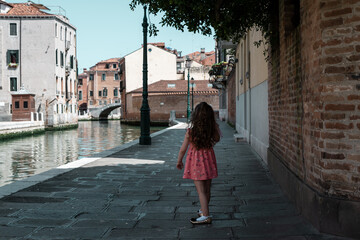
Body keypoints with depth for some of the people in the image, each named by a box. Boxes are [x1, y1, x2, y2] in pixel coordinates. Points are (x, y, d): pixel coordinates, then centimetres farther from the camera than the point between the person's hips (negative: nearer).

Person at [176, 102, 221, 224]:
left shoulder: (191, 131, -16)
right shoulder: (212, 129, -10)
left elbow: (183, 149, -7)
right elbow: (217, 139, 14)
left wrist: (179, 161, 7)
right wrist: (216, 127, 9)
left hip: (196, 161, -4)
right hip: (209, 159, 4)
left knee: (201, 191, -2)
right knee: (207, 190, 17)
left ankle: (206, 216, -5)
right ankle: (204, 210, 34)